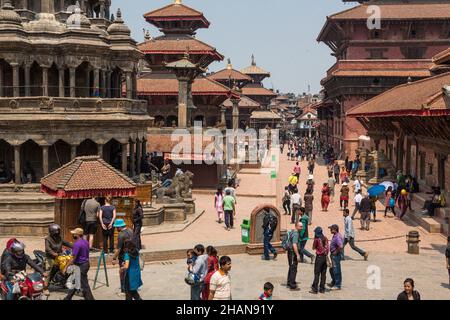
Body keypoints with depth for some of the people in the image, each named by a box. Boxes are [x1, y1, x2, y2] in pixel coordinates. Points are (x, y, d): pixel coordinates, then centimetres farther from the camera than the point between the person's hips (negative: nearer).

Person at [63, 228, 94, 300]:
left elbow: (73, 258, -22)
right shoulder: (85, 241, 6)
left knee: (84, 285, -2)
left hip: (81, 266, -10)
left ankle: (90, 298, 2)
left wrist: (66, 267, -15)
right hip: (86, 263, 10)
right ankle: (68, 298, 29)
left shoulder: (77, 244, -21)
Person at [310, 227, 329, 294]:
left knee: (317, 274, -2)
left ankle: (315, 289, -2)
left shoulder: (317, 239, -11)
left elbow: (313, 248, 0)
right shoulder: (325, 238, 5)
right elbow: (328, 248, 8)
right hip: (325, 257, 5)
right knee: (323, 274, 10)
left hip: (319, 257, -5)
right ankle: (322, 289, 14)